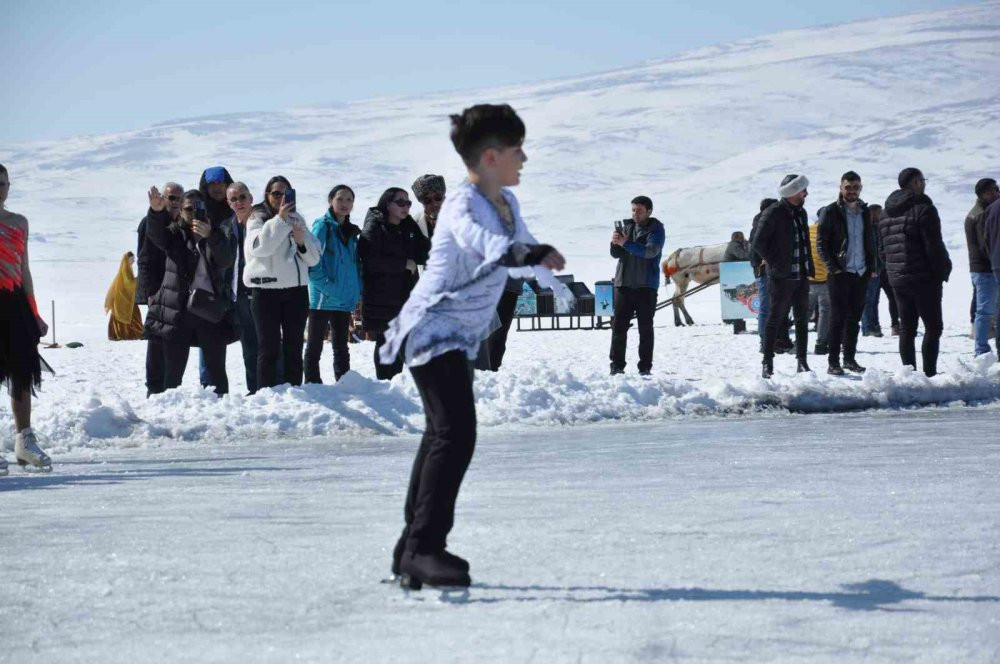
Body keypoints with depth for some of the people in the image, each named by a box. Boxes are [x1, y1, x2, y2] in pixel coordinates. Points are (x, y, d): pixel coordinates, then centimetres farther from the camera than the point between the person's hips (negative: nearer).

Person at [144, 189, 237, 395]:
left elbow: (226, 261, -10)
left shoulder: (218, 233, 8)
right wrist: (156, 211, -33)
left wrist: (210, 236, -27)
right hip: (176, 312, 0)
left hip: (211, 311, 0)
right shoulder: (176, 233, 10)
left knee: (217, 371, 1)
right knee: (174, 371, 2)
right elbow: (155, 234, -12)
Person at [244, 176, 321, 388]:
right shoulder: (257, 218, 2)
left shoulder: (297, 219, 15)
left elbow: (314, 257, 14)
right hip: (266, 289, -5)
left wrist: (303, 241, -7)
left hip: (296, 288, 5)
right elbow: (259, 246, -18)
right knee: (269, 348, -5)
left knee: (294, 347, 7)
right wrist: (280, 219, -21)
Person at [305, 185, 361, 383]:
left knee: (341, 346, 13)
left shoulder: (351, 232, 14)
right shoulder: (322, 226, -7)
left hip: (345, 300, 7)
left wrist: (357, 291, 5)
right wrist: (328, 287, -21)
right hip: (323, 298, -7)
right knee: (315, 346, 0)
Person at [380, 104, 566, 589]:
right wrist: (535, 254, -60)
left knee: (444, 437, 16)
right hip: (433, 331, -11)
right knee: (455, 435, -21)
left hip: (460, 338, 11)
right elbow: (481, 242, -44)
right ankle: (424, 548, -21)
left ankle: (414, 548, 26)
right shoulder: (463, 205, -21)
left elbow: (520, 243, 28)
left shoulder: (507, 202, 7)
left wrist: (552, 280, 43)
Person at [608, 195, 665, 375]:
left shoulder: (656, 229, -3)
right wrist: (615, 243, -15)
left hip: (646, 285, -4)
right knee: (619, 326, 0)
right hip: (624, 283, 4)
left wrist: (626, 243, -29)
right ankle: (617, 365, 4)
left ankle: (645, 367, 6)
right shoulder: (626, 226, 10)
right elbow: (616, 254, 8)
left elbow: (651, 251, -21)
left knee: (645, 327, 2)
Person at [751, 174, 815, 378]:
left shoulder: (801, 213, 14)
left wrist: (809, 267, 11)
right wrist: (775, 263, -12)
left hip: (801, 276, 7)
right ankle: (767, 363, 3)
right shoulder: (774, 213, -10)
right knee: (776, 319, -2)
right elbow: (758, 243, -11)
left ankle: (802, 361, 12)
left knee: (802, 319, 7)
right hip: (782, 277, -7)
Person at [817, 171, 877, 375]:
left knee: (854, 318, 10)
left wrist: (873, 266, 9)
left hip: (861, 273, 5)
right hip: (840, 273, -5)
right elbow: (821, 243, -6)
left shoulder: (864, 211, 12)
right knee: (838, 318, -4)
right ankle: (833, 362, -1)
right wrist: (832, 267, -14)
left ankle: (850, 359, 18)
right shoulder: (831, 212, -5)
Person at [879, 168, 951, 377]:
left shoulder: (886, 213, 13)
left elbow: (883, 249, 16)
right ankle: (929, 373, -9)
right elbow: (934, 246, -15)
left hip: (897, 279, 7)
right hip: (924, 279, -7)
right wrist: (944, 269, -4)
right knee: (933, 326, -2)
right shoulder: (923, 208, -12)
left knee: (906, 327, 11)